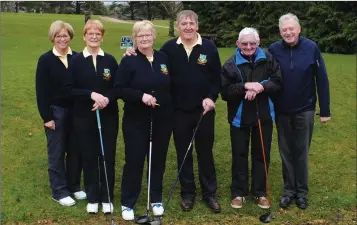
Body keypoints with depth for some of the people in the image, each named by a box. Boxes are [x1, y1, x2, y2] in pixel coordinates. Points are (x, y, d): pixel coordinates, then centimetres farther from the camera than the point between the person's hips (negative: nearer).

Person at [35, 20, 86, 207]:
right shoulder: (45, 60, -5)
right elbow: (41, 91, -7)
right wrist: (46, 117, -10)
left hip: (75, 111, 3)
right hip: (56, 112, -2)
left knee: (75, 150, 11)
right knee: (57, 153, 6)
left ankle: (74, 186, 27)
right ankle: (59, 192, 18)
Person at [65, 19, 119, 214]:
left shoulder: (110, 60, 4)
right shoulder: (76, 61, 1)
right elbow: (69, 89, -5)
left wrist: (107, 98, -17)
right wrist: (91, 94, -18)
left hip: (108, 117, 1)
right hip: (84, 118, -1)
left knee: (107, 157, 5)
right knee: (89, 158, 6)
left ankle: (107, 198, 17)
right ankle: (92, 198, 19)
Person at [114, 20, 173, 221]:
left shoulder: (164, 58, 6)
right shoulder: (129, 61, -6)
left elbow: (171, 85, 14)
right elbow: (119, 89, -11)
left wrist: (172, 108, 8)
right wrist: (141, 95, -23)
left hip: (162, 119, 4)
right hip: (136, 120, -3)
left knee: (158, 159, 11)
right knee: (134, 160, 0)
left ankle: (157, 199, 27)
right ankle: (128, 203, 14)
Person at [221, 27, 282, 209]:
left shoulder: (268, 60, -1)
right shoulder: (231, 64, -5)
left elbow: (277, 83, -6)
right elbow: (225, 91, -11)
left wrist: (260, 87, -23)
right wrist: (245, 87, -24)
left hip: (263, 116, 2)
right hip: (239, 117, -1)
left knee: (261, 154, 11)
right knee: (239, 155, 8)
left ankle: (260, 192, 25)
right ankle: (238, 192, 21)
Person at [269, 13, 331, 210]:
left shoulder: (311, 48, -9)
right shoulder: (273, 50, -6)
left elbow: (321, 80, -6)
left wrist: (325, 110, -5)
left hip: (304, 110, -1)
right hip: (281, 111, 1)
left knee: (301, 152, 9)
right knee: (286, 153, 12)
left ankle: (302, 192, 24)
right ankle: (289, 190, 26)